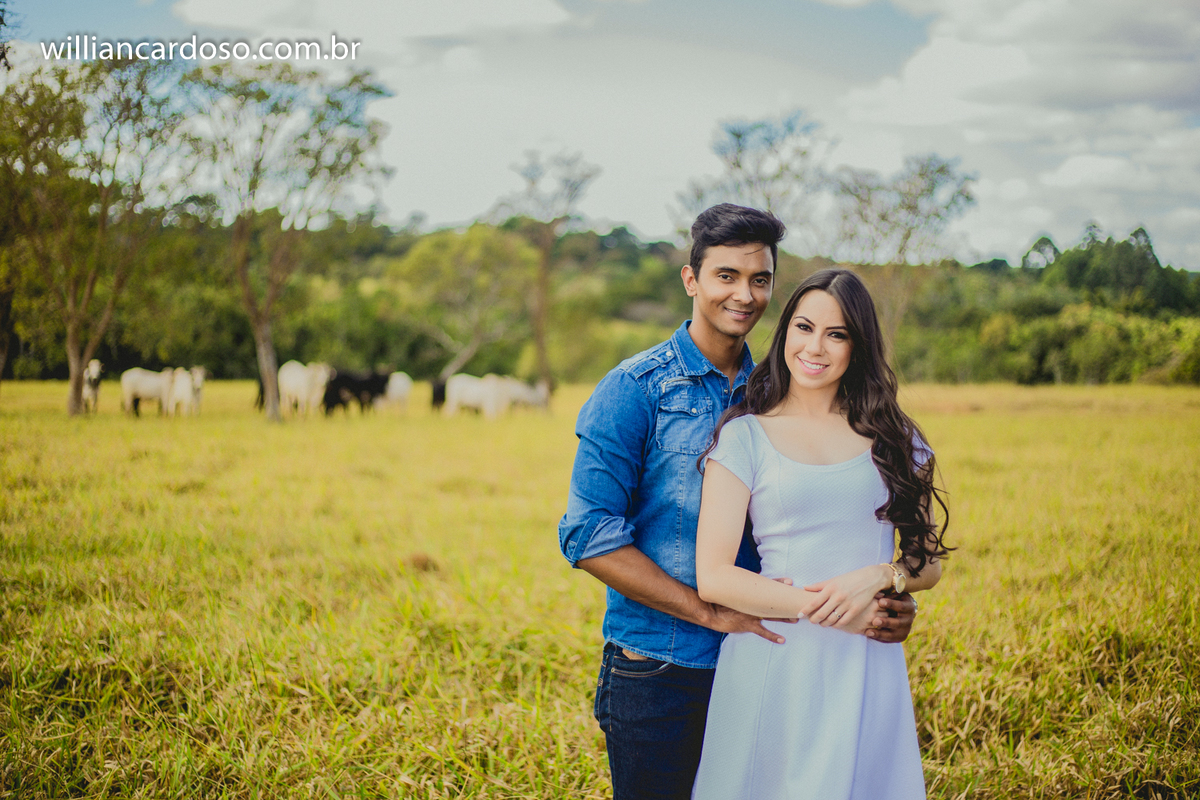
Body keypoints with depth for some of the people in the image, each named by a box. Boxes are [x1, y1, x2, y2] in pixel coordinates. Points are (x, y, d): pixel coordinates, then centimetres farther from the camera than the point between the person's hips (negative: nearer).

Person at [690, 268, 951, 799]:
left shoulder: (893, 438, 10)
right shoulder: (745, 436, 0)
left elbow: (928, 562, 12)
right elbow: (713, 578, -7)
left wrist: (878, 577, -10)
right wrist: (827, 609, -13)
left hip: (868, 672, 2)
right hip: (774, 664, -2)